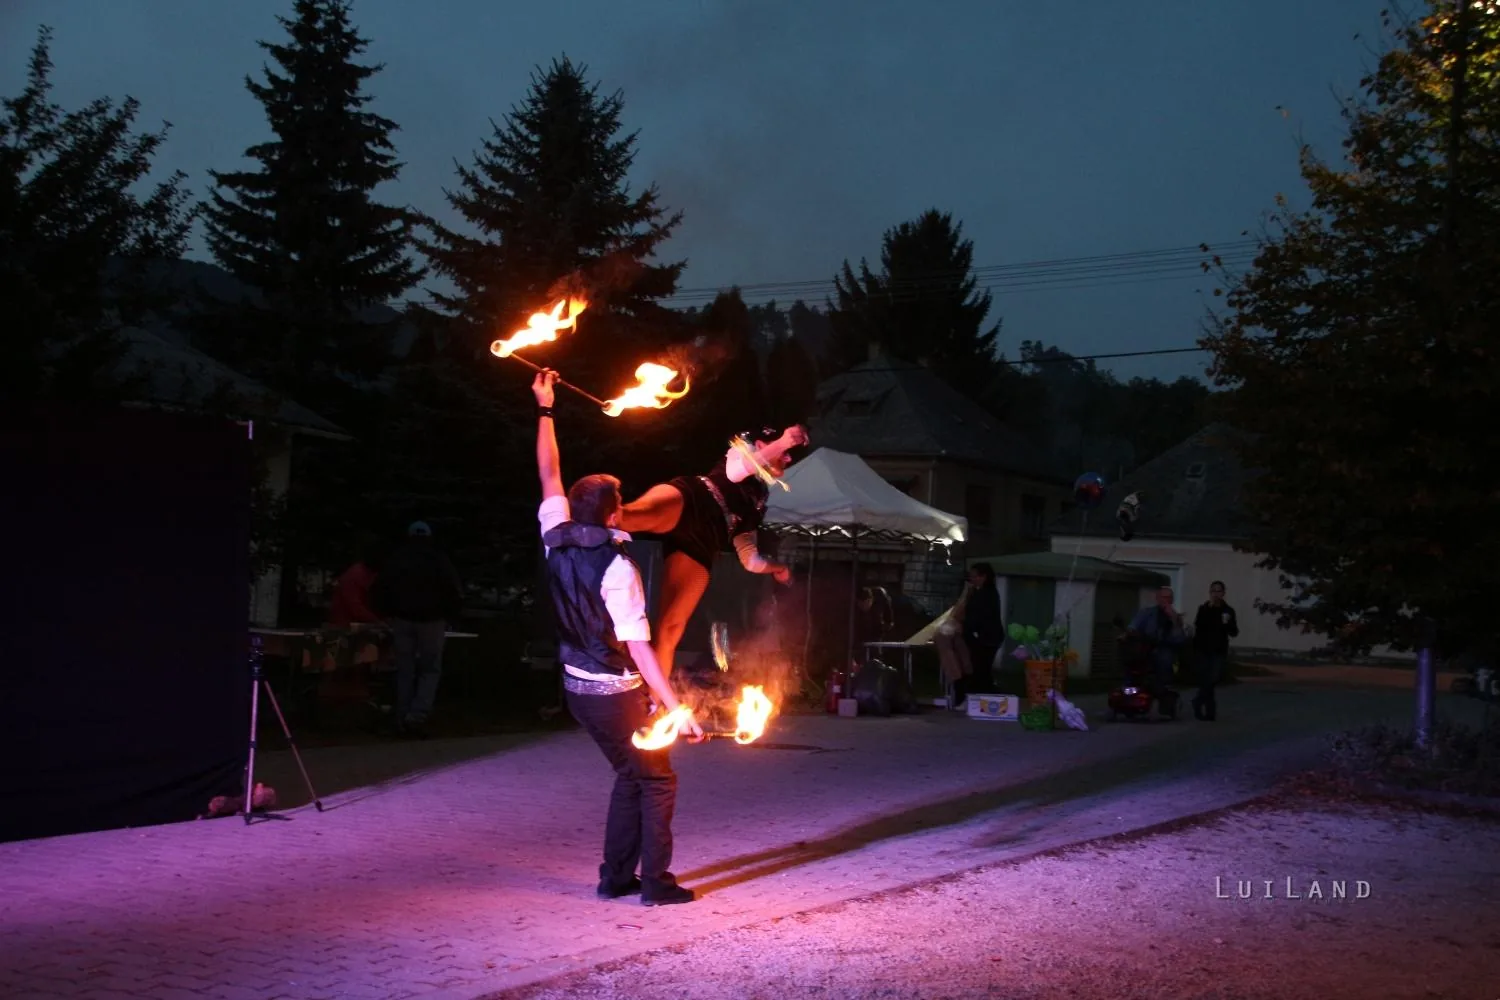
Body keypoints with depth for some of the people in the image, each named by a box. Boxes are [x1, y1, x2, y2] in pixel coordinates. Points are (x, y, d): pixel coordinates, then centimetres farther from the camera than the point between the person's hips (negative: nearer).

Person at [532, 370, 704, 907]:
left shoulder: (557, 541, -4)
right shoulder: (616, 566, -22)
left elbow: (549, 474, 9)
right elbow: (639, 649, -24)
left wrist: (545, 409, 15)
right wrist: (676, 709, -23)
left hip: (577, 687, 7)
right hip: (616, 694, -7)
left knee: (630, 776, 19)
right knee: (658, 782, 5)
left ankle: (615, 876, 20)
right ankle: (655, 882, 4)